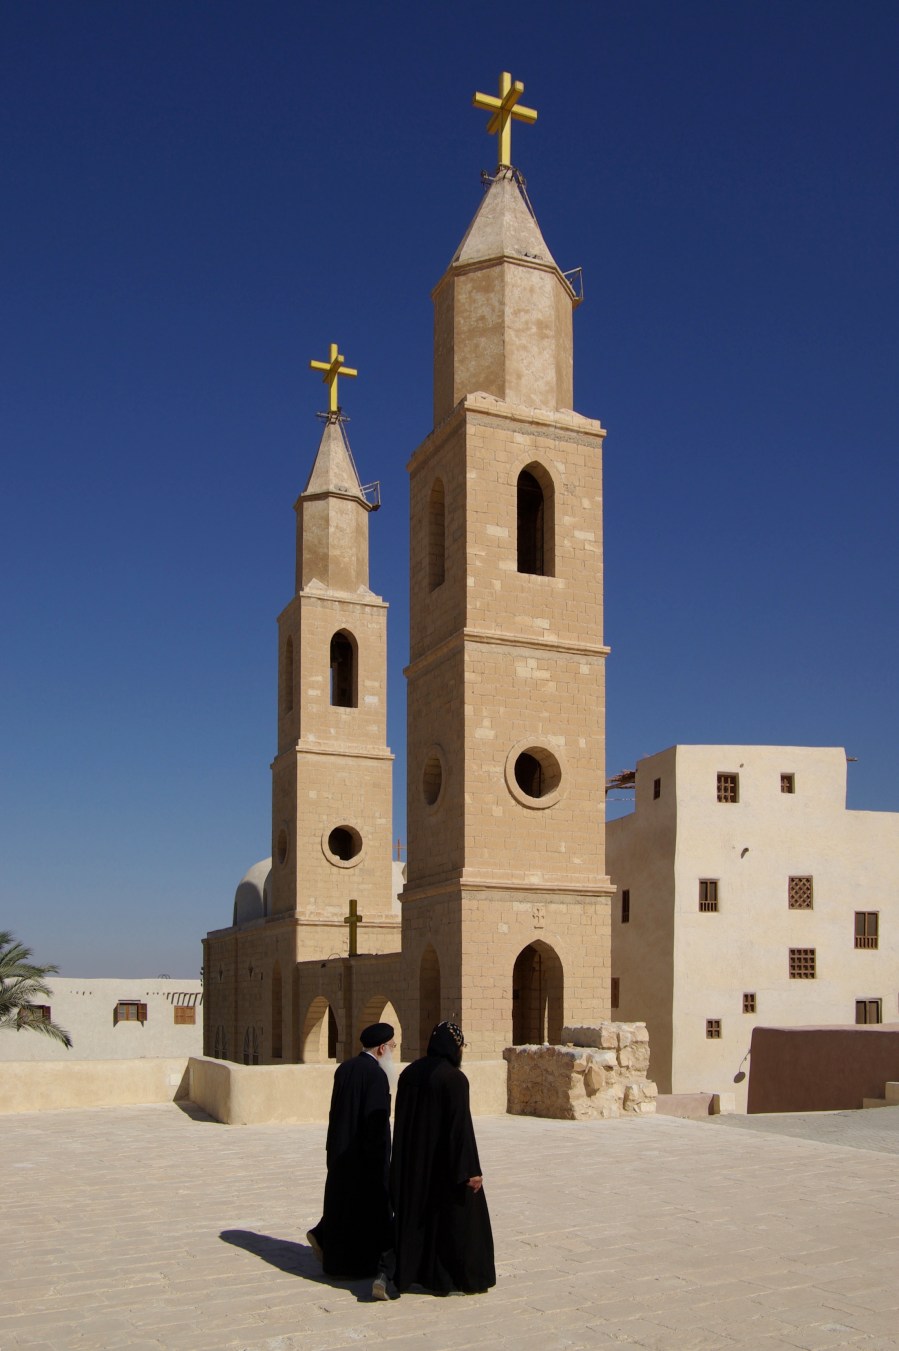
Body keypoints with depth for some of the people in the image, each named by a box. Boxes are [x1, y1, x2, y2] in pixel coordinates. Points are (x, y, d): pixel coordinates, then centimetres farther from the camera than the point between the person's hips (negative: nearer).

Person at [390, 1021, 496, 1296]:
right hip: (445, 1160, -6)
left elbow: (400, 1120, 10)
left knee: (411, 1215, 15)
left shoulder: (409, 1073, 4)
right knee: (455, 1214, 7)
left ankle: (390, 1274, 6)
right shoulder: (454, 1078, -17)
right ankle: (461, 1281, 16)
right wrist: (472, 1170, -16)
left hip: (413, 1160, 7)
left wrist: (405, 1160, 19)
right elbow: (461, 1126, -19)